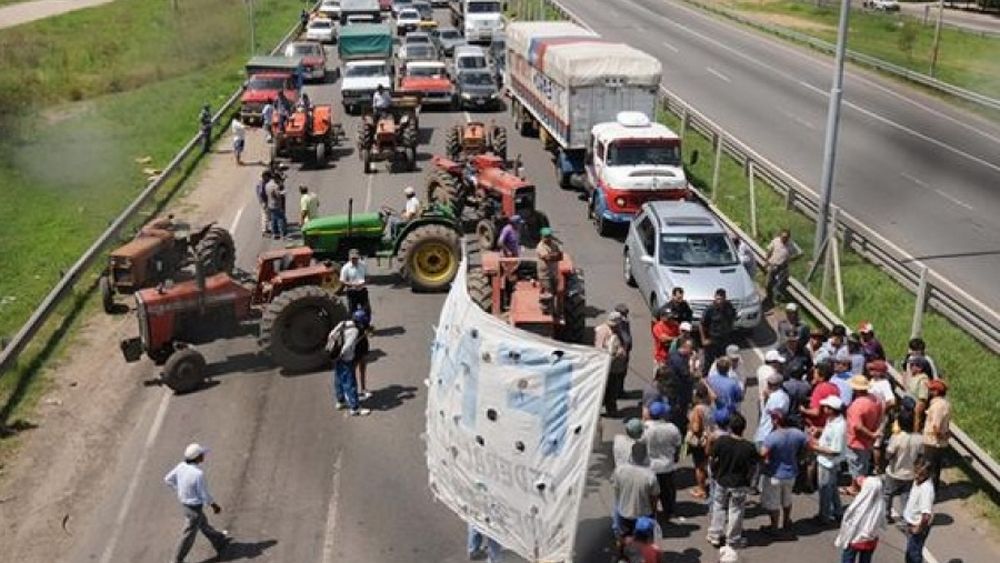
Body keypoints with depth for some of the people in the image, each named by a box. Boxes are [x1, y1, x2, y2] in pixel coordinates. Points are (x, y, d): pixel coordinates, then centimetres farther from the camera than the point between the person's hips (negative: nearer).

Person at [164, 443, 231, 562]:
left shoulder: (182, 466, -13)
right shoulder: (198, 473, -35)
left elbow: (168, 479, 0)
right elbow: (204, 495, -25)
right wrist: (215, 505, -6)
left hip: (184, 502, 8)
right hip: (194, 507, -8)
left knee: (203, 523, 27)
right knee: (189, 534, 13)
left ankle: (220, 542, 49)